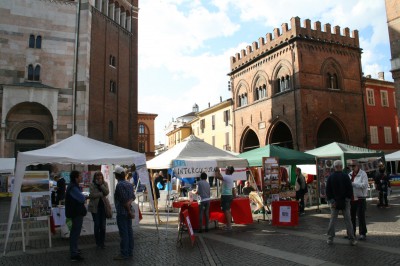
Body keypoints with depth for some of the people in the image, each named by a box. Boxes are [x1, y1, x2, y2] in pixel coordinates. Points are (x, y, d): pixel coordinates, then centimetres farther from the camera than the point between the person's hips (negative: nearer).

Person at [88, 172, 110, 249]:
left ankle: (102, 242, 15)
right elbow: (92, 195, -15)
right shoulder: (92, 184, -4)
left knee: (103, 225, 4)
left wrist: (101, 184, -17)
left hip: (103, 206, 2)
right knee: (97, 225, 2)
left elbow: (107, 192, -10)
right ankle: (98, 242, 17)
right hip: (95, 207, -2)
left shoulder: (105, 184, 5)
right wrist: (102, 194, -11)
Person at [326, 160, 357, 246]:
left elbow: (328, 190, -2)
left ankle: (330, 239, 9)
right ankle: (352, 239, 9)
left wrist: (331, 201, 0)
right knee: (348, 220, 5)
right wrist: (348, 199, 1)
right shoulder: (345, 176, -8)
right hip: (345, 201, -1)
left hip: (334, 202, 2)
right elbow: (350, 189, -7)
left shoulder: (330, 177, -1)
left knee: (332, 220, 6)